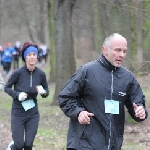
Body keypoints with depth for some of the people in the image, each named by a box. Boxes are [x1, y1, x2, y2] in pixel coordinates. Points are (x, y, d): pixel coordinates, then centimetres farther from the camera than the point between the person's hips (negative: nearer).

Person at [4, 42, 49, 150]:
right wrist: (17, 94, -20)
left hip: (33, 113, 2)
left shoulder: (41, 74, -7)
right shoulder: (18, 73, -15)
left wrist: (43, 92, -17)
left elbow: (47, 91, 6)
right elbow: (7, 88, -3)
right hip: (18, 113, -2)